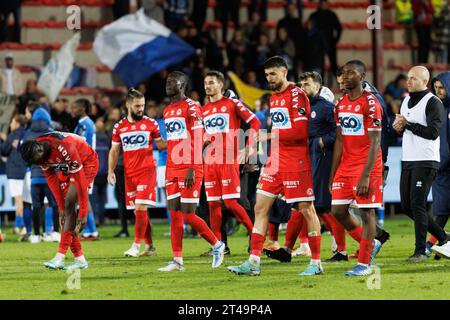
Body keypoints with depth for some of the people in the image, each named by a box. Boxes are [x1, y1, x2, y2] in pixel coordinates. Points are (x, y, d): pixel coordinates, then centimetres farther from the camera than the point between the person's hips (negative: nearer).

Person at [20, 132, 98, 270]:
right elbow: (51, 179, -6)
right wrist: (61, 208, -8)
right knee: (65, 208, -1)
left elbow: (80, 180, -33)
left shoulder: (65, 148, -38)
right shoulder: (40, 153, -15)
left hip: (87, 162, -8)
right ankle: (80, 259, 2)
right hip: (67, 168, 8)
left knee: (69, 205, -20)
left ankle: (60, 257, -23)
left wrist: (82, 214, -29)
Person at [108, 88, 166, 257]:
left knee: (140, 208, -14)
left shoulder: (150, 123, 1)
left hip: (147, 172, -4)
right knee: (138, 211, 6)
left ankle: (136, 245, -9)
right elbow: (114, 151, 13)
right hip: (129, 174, 4)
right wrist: (111, 171, 5)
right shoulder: (119, 127, 8)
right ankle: (150, 246, 15)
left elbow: (161, 144, 8)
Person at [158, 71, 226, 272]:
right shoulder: (168, 111, 17)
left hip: (190, 170, -8)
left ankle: (217, 245, 11)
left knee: (188, 215, -8)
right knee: (175, 215, 2)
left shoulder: (191, 107, -8)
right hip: (172, 170, 8)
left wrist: (192, 169, -20)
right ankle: (177, 261, 2)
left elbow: (198, 140, -14)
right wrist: (170, 171, 18)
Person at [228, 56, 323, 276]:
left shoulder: (297, 95, -11)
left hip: (296, 163, -9)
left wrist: (272, 134, -13)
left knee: (306, 209, -2)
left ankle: (316, 263, 5)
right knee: (260, 207, 4)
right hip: (276, 161, 9)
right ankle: (253, 262, 5)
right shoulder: (274, 97, 16)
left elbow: (300, 132, -20)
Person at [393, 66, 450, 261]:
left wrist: (407, 124, -16)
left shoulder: (433, 103, -10)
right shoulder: (406, 101, 16)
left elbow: (433, 132, -19)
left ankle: (420, 250, -3)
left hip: (425, 161, -9)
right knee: (407, 206, 7)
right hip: (407, 160, 9)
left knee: (417, 204, -10)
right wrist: (399, 128, 3)